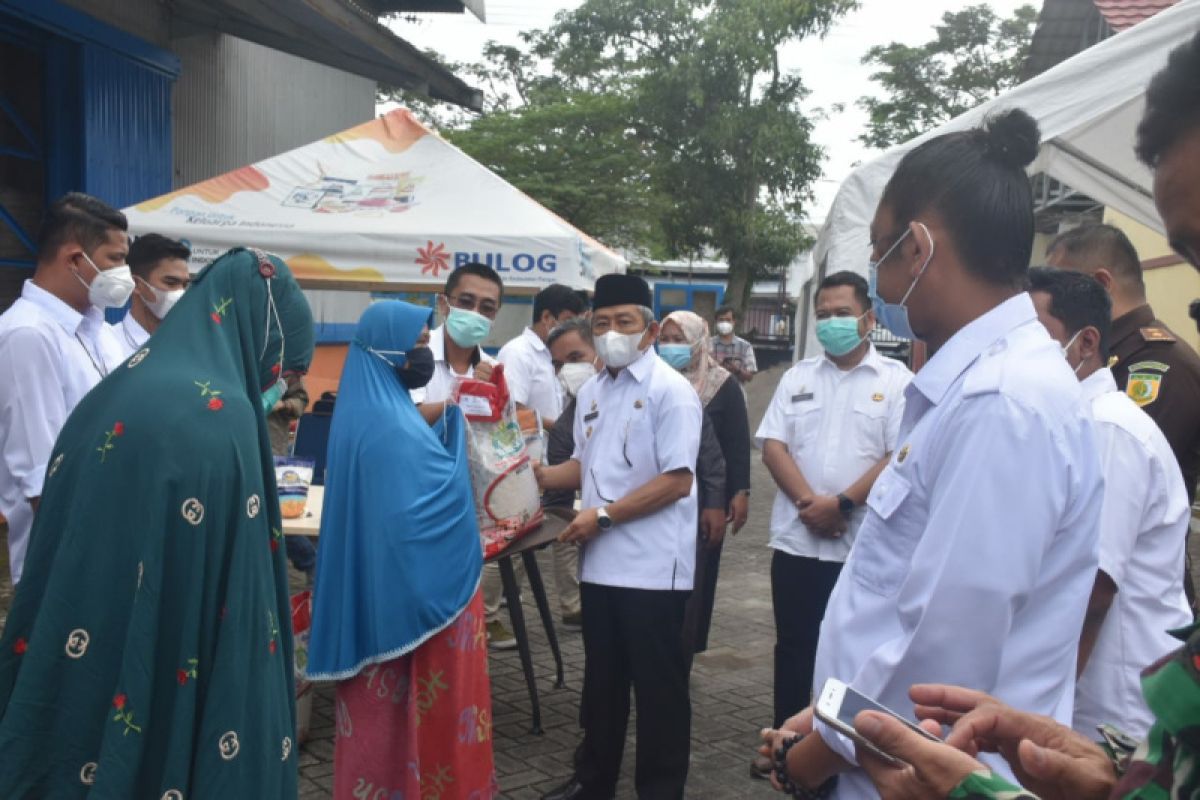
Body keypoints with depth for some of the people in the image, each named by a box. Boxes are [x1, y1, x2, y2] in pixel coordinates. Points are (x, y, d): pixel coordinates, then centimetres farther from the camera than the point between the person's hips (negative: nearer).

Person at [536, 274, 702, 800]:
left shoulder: (670, 391, -11)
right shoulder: (591, 393, 12)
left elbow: (677, 480, -18)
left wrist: (604, 514, -18)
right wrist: (541, 476, 4)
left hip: (652, 566, -7)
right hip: (601, 561, 7)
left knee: (657, 685, 6)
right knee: (601, 677, 19)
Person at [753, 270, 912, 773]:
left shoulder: (896, 380, -2)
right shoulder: (797, 377, 9)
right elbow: (772, 446, 2)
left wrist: (842, 504, -16)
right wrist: (809, 501, -12)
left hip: (864, 544, -3)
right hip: (796, 539, 3)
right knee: (793, 645, 12)